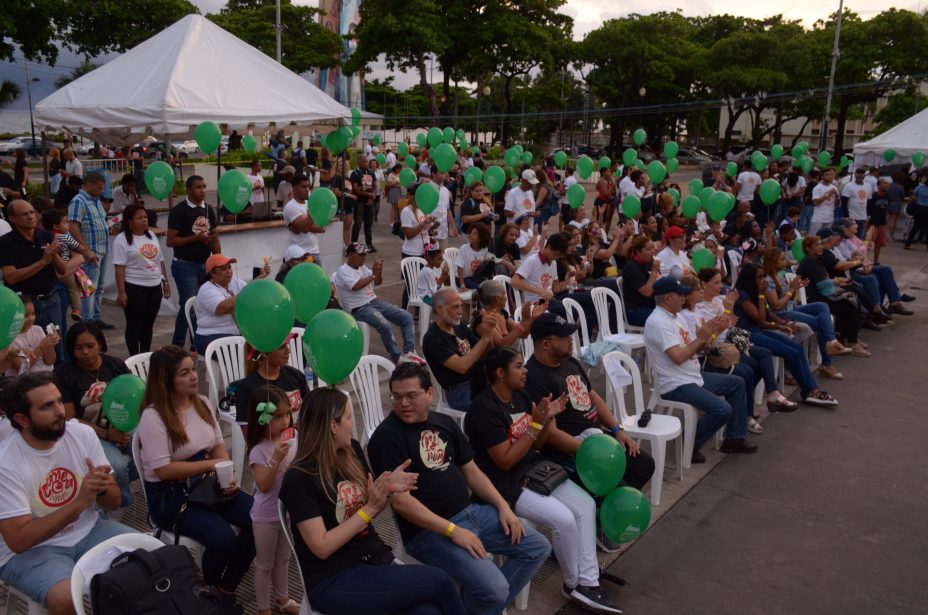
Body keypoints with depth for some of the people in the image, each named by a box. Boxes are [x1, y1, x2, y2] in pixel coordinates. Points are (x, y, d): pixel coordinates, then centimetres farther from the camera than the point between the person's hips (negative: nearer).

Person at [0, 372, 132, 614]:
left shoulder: (83, 434, -6)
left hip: (88, 531, 4)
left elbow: (114, 502, 2)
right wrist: (79, 502, -28)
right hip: (30, 550, -4)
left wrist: (103, 489, -23)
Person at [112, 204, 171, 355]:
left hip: (155, 287, 6)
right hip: (135, 288, -6)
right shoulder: (122, 239, -9)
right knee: (134, 325, 1)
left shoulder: (151, 236, 12)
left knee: (148, 324, 12)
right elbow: (120, 268, -13)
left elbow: (160, 261, 18)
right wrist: (121, 292, -18)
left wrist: (166, 282, 15)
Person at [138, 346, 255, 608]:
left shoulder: (202, 403, 5)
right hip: (169, 494, -7)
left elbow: (218, 445, 9)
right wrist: (211, 464, -17)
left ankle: (227, 587, 7)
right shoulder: (153, 417, -17)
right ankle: (209, 588, 8)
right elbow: (163, 470, -21)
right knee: (223, 539, -27)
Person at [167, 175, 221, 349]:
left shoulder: (209, 210, 9)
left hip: (205, 264, 5)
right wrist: (196, 238, -20)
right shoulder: (179, 211, -8)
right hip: (185, 265, -5)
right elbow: (170, 241, -12)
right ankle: (177, 345, 7)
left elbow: (215, 238, 13)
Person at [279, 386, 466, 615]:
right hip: (332, 581, -6)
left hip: (374, 557, 6)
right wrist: (370, 509, -18)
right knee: (438, 582, -19)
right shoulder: (299, 479, -16)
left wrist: (388, 489, -7)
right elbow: (322, 548, -17)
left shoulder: (352, 451, 4)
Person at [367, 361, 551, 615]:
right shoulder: (387, 437, -15)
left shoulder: (444, 422, 9)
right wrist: (453, 531, -23)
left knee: (538, 547, 6)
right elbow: (400, 501, -21)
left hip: (471, 512, 8)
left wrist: (503, 506, 1)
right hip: (429, 531, -8)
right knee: (493, 588, -24)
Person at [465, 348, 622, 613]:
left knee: (585, 504, -3)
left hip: (533, 470, 9)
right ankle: (573, 585, 5)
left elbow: (536, 444, 9)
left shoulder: (520, 396, 4)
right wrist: (535, 423, -25)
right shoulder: (485, 409, -22)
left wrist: (549, 418, -10)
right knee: (564, 519, -21)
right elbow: (505, 461, -22)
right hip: (505, 484, -9)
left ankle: (588, 583, 2)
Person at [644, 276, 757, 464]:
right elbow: (678, 357, -27)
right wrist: (701, 338, -16)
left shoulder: (672, 317, 12)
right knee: (722, 410, -24)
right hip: (676, 385, -11)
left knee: (736, 383, 16)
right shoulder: (658, 322, -20)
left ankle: (734, 438, 21)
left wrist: (715, 332, 2)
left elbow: (694, 348, 15)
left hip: (693, 377, 11)